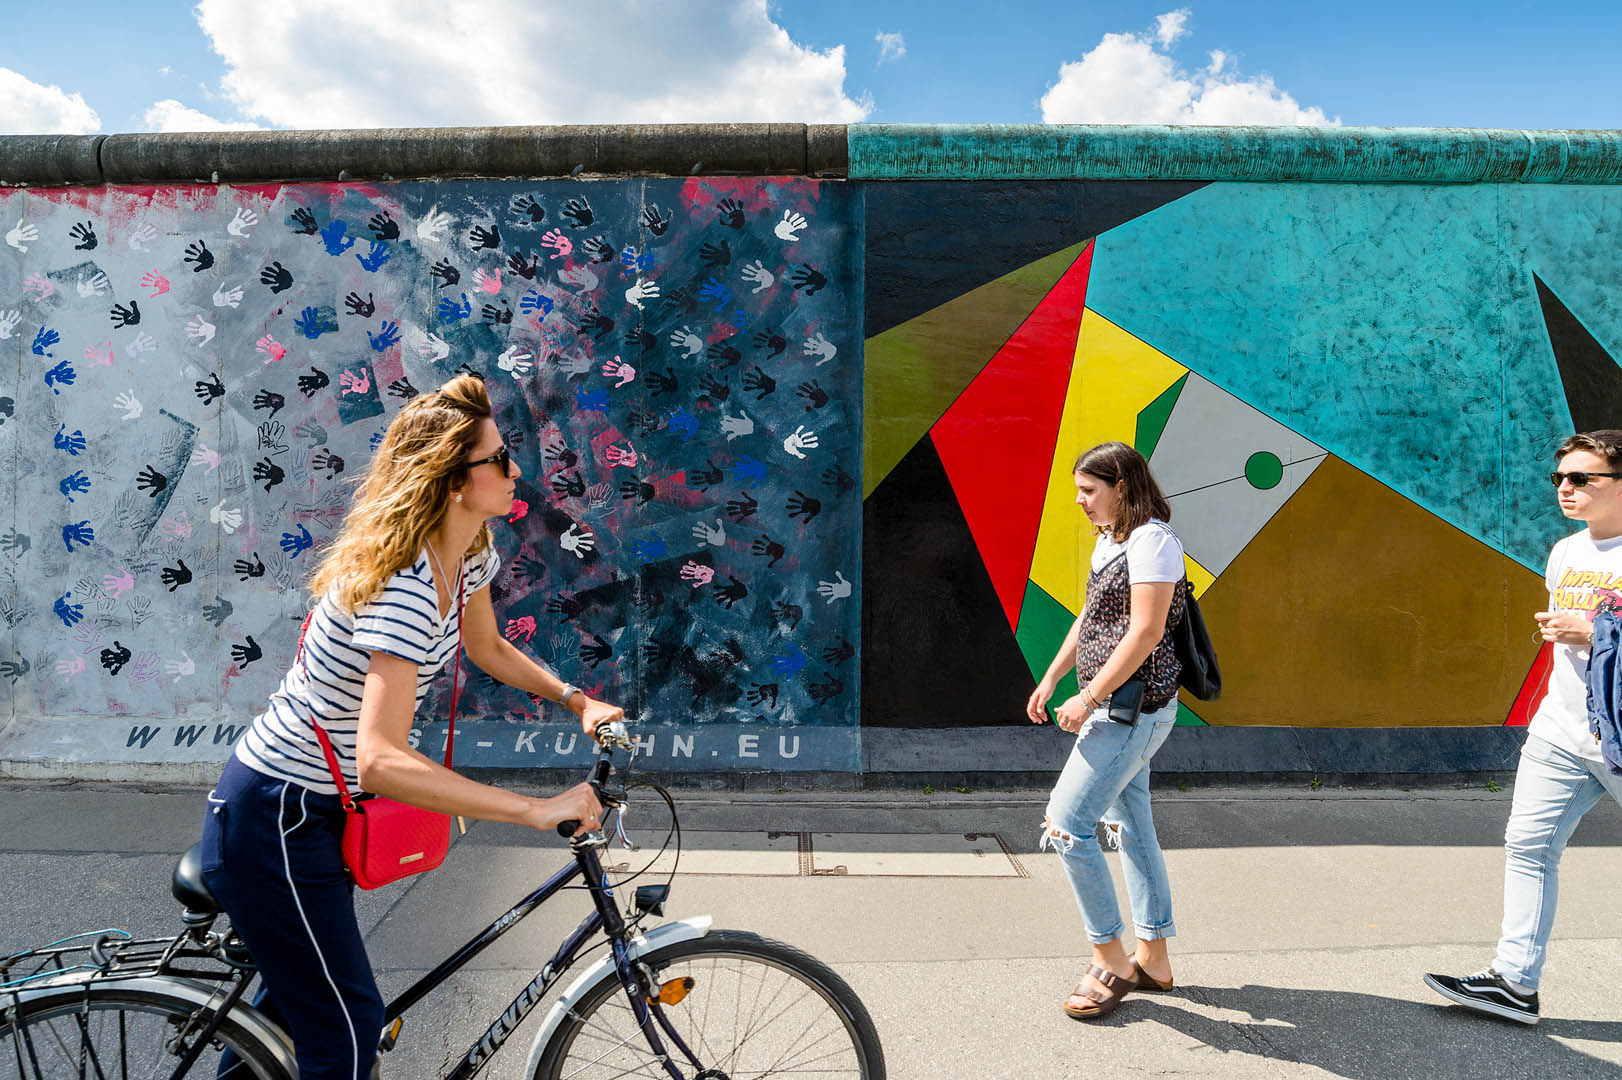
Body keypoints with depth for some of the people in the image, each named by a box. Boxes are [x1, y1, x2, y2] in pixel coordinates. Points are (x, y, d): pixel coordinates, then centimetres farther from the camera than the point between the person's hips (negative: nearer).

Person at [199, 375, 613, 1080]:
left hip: (314, 808, 9)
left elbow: (487, 649, 16)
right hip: (274, 819, -9)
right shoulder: (405, 588, -33)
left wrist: (575, 699, 3)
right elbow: (381, 761, -41)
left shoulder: (470, 557, -3)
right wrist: (535, 810, -40)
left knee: (296, 991, 27)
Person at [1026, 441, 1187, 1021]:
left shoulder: (1152, 539, -16)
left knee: (1066, 825, -10)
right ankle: (1153, 960, 27)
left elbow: (1145, 632, -21)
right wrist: (1050, 679, 15)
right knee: (1132, 828, 15)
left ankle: (1110, 960, 5)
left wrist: (1088, 698, -20)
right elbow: (1090, 619, 20)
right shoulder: (1109, 540, 14)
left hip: (1134, 707, -10)